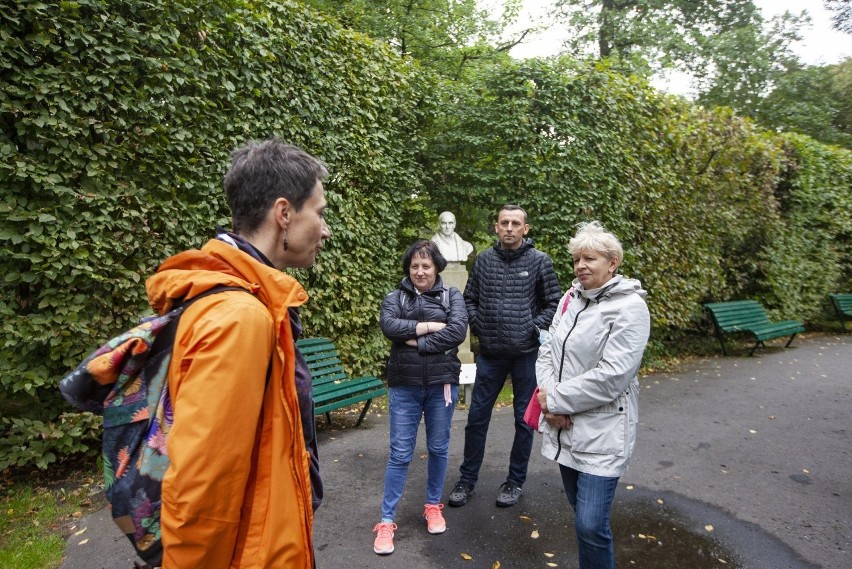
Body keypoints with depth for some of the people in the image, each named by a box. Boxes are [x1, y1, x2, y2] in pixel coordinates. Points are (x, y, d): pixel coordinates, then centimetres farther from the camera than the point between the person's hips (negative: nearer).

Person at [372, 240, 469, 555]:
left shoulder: (451, 296, 3)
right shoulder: (395, 297, 3)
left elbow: (458, 331, -14)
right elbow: (389, 325, -16)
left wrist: (417, 341, -16)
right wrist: (430, 326, -16)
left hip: (441, 384, 1)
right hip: (404, 386, -1)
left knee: (438, 448, 15)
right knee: (400, 453, 3)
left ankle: (433, 505, 36)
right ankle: (386, 520, 15)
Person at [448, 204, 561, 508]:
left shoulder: (539, 261, -3)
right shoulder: (484, 259, 3)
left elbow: (554, 303, 1)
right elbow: (469, 298, 10)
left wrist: (534, 328, -10)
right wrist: (477, 324, -3)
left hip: (526, 353, -1)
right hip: (490, 352, 2)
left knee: (525, 418, 11)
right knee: (477, 416, 8)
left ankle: (516, 481, 29)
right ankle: (467, 479, 25)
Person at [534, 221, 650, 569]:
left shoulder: (629, 308, -14)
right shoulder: (571, 298, 7)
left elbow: (611, 377, -21)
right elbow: (548, 350, 7)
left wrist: (555, 400, -15)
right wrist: (550, 398, -9)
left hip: (602, 432, -6)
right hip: (565, 426, 7)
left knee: (591, 524, -4)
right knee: (581, 514, 20)